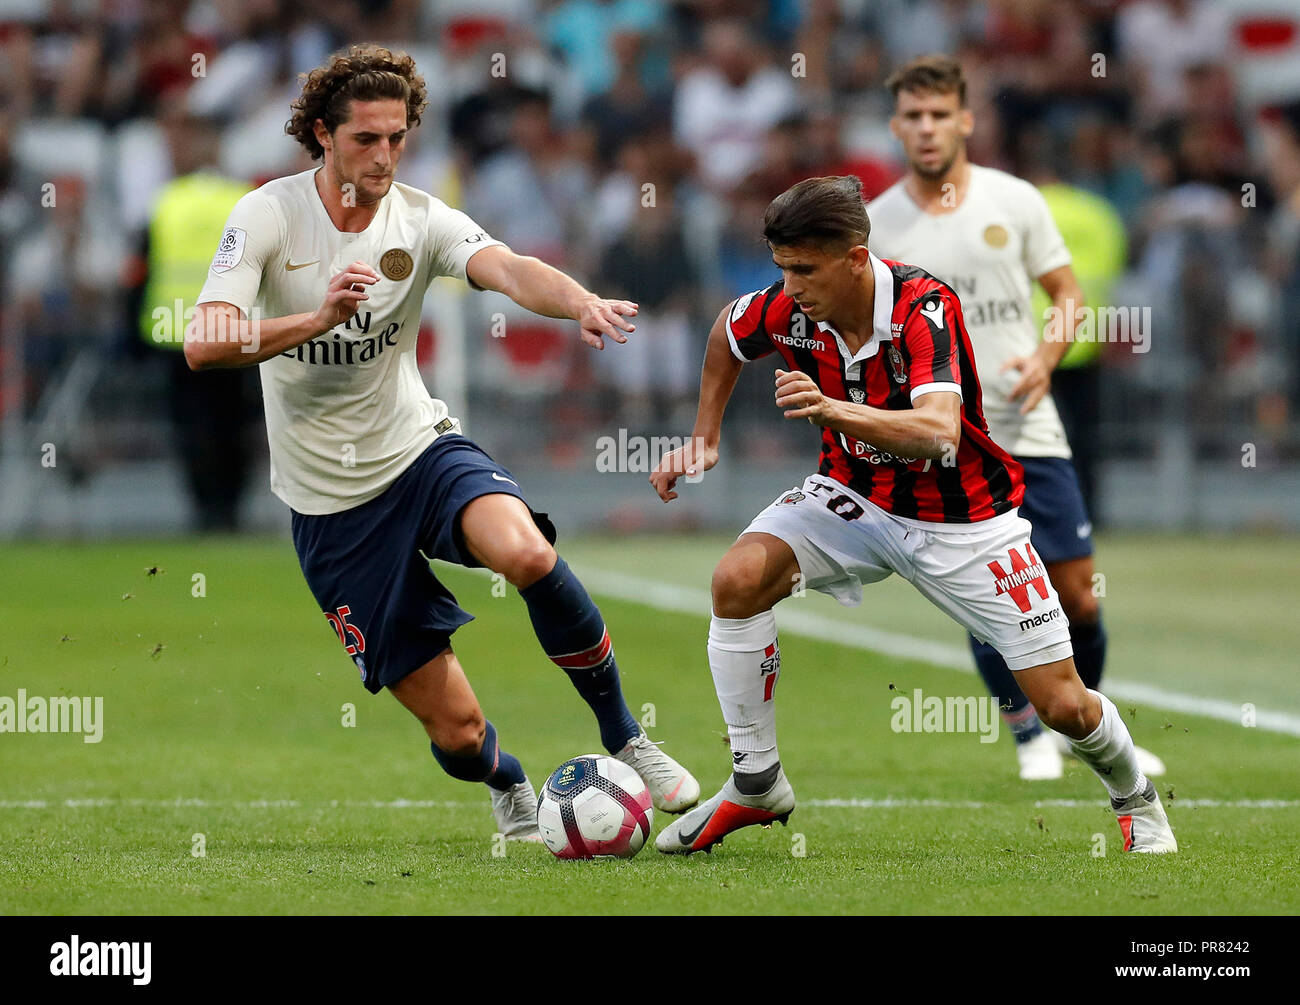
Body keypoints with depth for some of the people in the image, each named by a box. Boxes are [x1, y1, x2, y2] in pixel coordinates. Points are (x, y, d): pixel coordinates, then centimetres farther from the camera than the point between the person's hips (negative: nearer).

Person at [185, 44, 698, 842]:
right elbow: (205, 345, -20)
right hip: (333, 505, -1)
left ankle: (625, 740, -14)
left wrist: (580, 301, -48)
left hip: (420, 449, 1)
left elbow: (507, 269, -26)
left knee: (525, 551, -35)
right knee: (456, 729, -4)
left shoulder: (421, 220, -6)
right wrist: (320, 318, -35)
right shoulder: (270, 215, -9)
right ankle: (510, 788, 35)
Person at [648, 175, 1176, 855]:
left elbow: (937, 434, -46)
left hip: (960, 520, -4)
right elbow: (728, 336, 11)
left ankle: (1135, 797, 29)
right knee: (737, 581, -24)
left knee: (1063, 706, -6)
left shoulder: (925, 308, -31)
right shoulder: (786, 310, -16)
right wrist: (705, 437, 8)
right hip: (856, 497, 4)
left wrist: (833, 411, -60)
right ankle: (755, 785, -8)